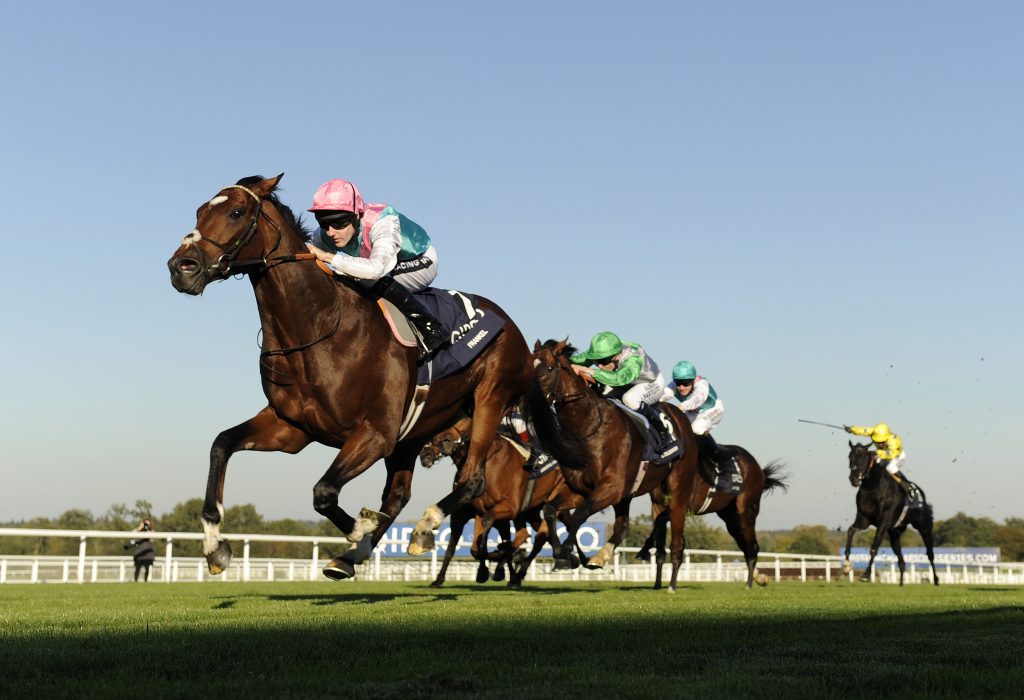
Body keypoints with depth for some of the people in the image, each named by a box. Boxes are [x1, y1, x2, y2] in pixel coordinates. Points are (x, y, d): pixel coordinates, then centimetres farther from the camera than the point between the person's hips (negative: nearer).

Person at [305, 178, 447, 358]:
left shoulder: (382, 222, -39)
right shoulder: (324, 237, -20)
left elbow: (376, 268, -55)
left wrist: (328, 257, -55)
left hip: (422, 262, -7)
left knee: (377, 280, -35)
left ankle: (430, 329, -28)